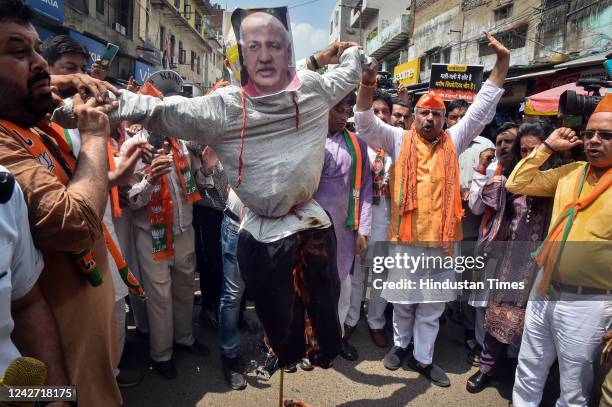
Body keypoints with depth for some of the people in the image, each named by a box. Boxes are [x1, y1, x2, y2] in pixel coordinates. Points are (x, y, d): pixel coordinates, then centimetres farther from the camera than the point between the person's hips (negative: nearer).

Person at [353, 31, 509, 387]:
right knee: (403, 300, 16)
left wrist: (502, 64, -4)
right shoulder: (400, 140, 1)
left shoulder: (453, 141, 5)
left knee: (433, 306, 14)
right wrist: (367, 88, -25)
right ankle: (400, 345, 39)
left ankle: (423, 358, 31)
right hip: (405, 238, -1)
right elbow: (366, 125, -9)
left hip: (442, 239, 2)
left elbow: (482, 110, 3)